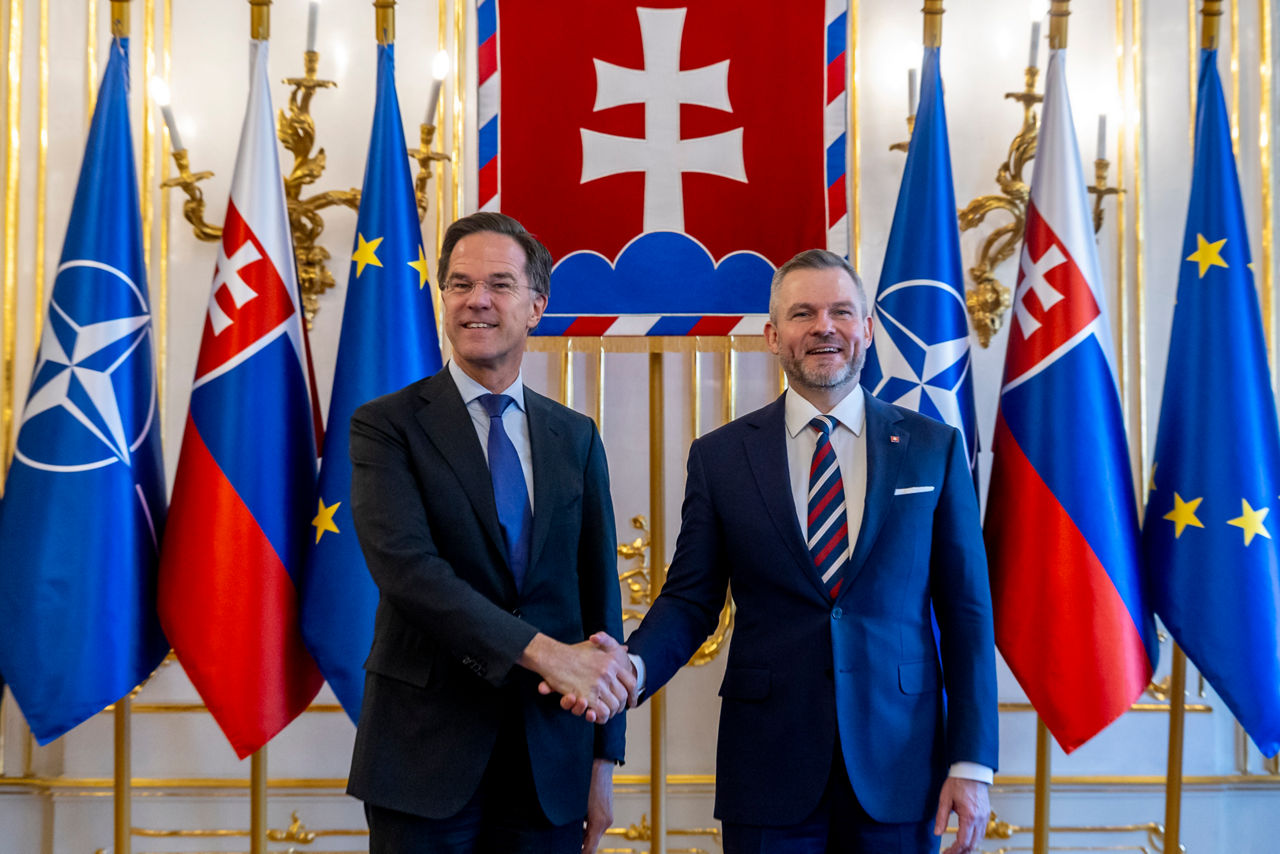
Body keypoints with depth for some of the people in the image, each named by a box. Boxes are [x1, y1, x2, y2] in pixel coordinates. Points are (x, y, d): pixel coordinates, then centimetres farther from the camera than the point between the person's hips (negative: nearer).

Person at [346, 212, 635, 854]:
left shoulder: (576, 437, 9)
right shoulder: (386, 426, -3)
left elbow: (600, 592, 10)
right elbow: (405, 567, -18)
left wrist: (603, 758, 7)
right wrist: (547, 654, -24)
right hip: (426, 754, -3)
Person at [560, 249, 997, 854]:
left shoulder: (932, 448, 3)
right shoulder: (719, 456, 3)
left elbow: (965, 611, 2)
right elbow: (690, 599, 3)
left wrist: (972, 763, -3)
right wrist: (633, 664, -18)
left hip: (898, 774, 0)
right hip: (770, 773, 0)